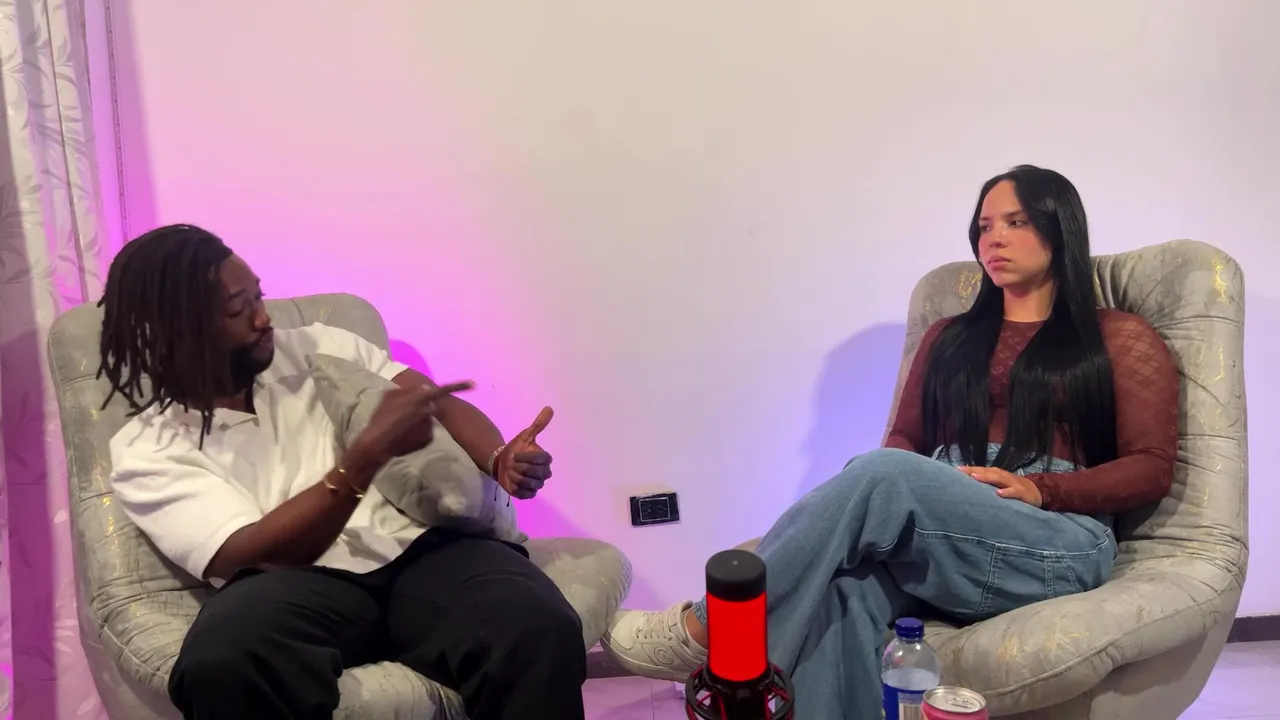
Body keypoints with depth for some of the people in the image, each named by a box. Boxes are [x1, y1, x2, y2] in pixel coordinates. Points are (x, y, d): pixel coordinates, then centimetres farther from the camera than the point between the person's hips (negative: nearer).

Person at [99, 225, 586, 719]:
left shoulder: (321, 347, 19)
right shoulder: (147, 451, 6)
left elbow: (442, 404, 10)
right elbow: (251, 557, -8)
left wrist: (500, 459, -13)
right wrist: (369, 453, -18)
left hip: (421, 545, 2)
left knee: (541, 629, -31)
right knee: (220, 663, -38)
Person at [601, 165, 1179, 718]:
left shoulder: (1120, 338, 13)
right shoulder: (949, 337, 26)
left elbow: (1151, 469, 5)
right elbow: (904, 439, 20)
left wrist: (1039, 489, -12)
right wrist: (891, 489, -5)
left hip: (1059, 545, -3)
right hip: (936, 532, 4)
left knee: (884, 477, -33)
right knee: (844, 591, -35)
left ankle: (707, 632, -24)